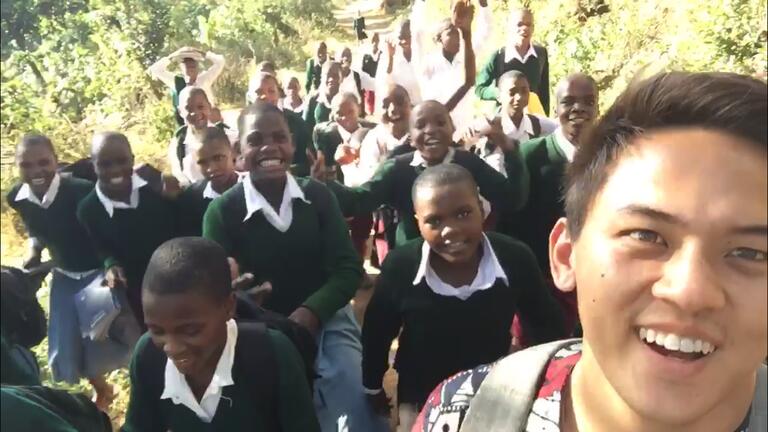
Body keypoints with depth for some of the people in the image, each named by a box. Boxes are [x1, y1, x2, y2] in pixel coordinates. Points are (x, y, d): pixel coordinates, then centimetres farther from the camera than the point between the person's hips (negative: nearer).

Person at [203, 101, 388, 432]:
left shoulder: (318, 195, -3)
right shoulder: (222, 211, -10)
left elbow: (349, 269, -5)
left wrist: (311, 312, -22)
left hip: (325, 319, 2)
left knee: (357, 405, -12)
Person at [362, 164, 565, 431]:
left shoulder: (515, 259, -22)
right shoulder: (400, 266, -24)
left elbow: (547, 326, -5)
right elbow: (377, 332, -6)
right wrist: (372, 388, 7)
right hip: (421, 399, -1)